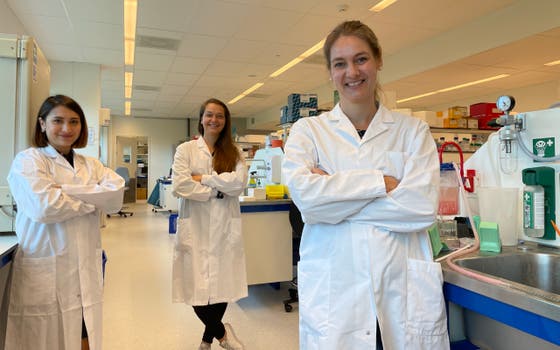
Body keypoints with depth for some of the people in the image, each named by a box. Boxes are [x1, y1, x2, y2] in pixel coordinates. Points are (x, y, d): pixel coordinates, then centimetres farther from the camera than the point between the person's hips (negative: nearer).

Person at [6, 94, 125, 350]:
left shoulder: (92, 166, 13)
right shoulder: (27, 161, -1)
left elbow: (116, 195, -6)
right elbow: (44, 206, -19)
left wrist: (64, 190, -13)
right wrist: (94, 198, -6)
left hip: (86, 276, 4)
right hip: (44, 278, -4)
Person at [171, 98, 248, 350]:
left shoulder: (234, 153, 11)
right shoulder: (186, 150, 5)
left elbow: (239, 182, -8)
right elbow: (179, 186, -9)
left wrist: (203, 178, -9)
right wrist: (217, 190, -7)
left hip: (225, 227, 2)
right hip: (195, 227, -1)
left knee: (223, 286, 6)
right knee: (197, 287, -2)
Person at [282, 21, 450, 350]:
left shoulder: (413, 130, 5)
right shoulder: (308, 130, 3)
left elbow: (423, 206, -10)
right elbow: (304, 193, -14)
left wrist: (333, 194, -12)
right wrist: (382, 182, -12)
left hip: (405, 292, 1)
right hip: (334, 293, 0)